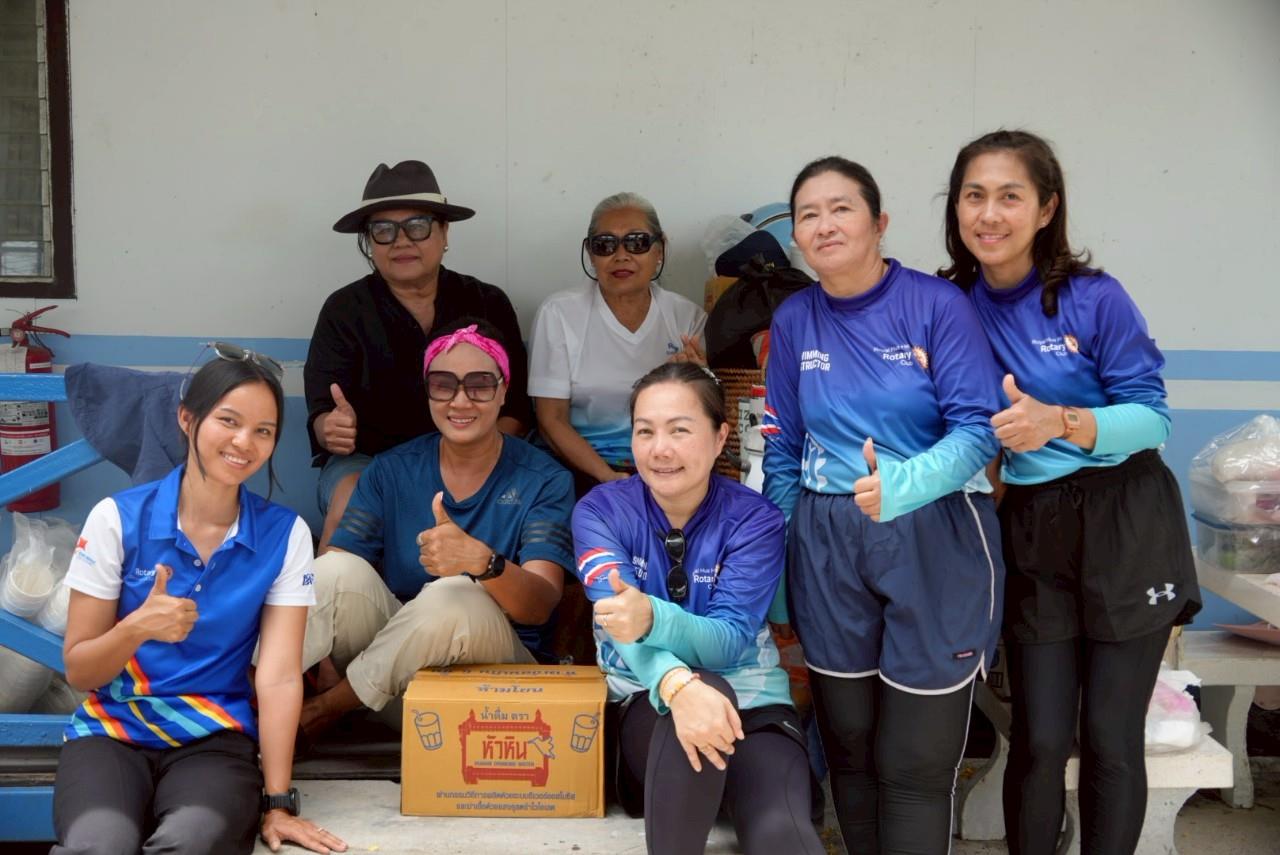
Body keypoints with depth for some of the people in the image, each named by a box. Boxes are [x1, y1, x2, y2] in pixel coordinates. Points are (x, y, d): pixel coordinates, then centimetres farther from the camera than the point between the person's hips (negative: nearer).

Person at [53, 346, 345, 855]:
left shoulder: (284, 534, -1)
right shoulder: (118, 518, -2)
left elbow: (279, 675, -7)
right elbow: (77, 670, 1)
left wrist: (277, 803, -13)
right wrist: (136, 629, -20)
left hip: (215, 738, 0)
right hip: (112, 729, 0)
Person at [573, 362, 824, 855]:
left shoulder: (754, 519, -7)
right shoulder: (600, 511, -6)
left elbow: (731, 639, -20)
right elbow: (622, 617, -23)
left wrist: (652, 618, -43)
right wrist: (678, 684, -45)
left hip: (749, 700, -1)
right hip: (644, 700, 1)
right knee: (703, 689, -36)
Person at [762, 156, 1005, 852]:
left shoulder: (937, 305, -6)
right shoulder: (794, 320, 6)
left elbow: (978, 429, -13)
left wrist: (903, 484, -31)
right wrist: (777, 574, 10)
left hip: (934, 544, -3)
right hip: (829, 550, 4)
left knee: (915, 770, 2)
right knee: (850, 755, 12)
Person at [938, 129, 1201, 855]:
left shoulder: (1095, 298, -10)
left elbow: (1153, 416, -12)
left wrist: (1060, 422, -28)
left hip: (1126, 529, -2)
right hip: (1032, 535, 3)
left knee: (1111, 738, 5)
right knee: (1039, 740, 4)